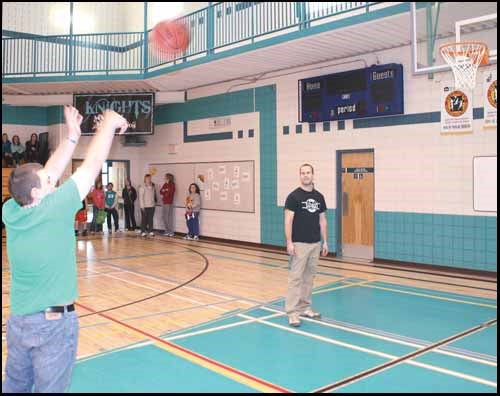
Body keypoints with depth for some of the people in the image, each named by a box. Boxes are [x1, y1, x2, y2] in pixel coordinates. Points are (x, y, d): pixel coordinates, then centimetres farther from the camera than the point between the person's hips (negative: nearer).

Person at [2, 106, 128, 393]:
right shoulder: (54, 209, -19)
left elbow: (49, 174, 7)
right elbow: (92, 165, -12)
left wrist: (72, 136, 11)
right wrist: (109, 124, -1)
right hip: (55, 322, -6)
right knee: (49, 388, 6)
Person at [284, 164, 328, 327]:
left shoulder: (319, 197, 9)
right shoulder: (294, 196, -8)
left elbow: (322, 220, 13)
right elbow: (288, 220, -11)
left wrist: (325, 241, 9)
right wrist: (289, 242, -17)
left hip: (315, 244, 6)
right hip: (299, 244, -6)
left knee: (309, 277, 12)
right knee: (296, 277, -4)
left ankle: (304, 307, 23)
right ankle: (292, 312, -1)